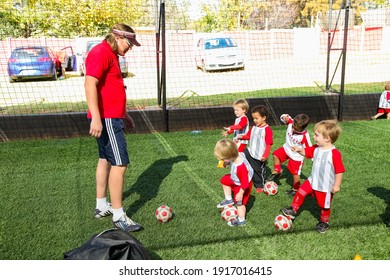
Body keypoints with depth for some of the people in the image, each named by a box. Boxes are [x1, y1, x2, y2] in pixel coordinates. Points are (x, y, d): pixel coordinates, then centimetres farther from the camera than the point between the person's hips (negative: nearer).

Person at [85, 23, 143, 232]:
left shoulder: (111, 55, 17)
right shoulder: (101, 52, -14)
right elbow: (90, 84, -24)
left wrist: (124, 114, 26)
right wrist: (96, 118, -31)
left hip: (112, 116, 11)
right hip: (106, 118, -11)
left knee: (106, 160, 16)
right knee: (120, 163, -10)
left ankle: (101, 206, 27)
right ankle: (119, 217, -2)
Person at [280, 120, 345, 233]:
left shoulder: (335, 154, -27)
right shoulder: (316, 148, -6)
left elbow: (339, 171, -22)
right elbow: (306, 152, 9)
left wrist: (337, 185, -18)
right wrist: (299, 149, -13)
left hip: (326, 186, -5)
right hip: (312, 181, 6)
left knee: (324, 205, 13)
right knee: (300, 192, 3)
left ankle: (324, 222, 36)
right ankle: (293, 210, 20)